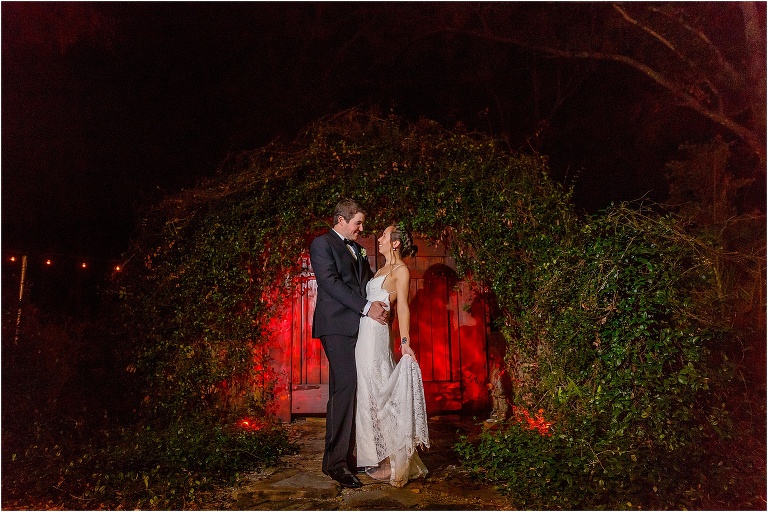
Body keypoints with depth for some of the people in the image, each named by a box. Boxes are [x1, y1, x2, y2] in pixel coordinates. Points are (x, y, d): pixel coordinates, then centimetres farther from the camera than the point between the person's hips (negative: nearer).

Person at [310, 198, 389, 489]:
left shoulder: (356, 249, 24)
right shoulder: (322, 244, -1)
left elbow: (369, 281, 24)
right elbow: (331, 282, -12)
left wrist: (379, 305, 4)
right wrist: (366, 307, -16)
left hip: (359, 327, 8)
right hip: (337, 326, -7)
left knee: (351, 389, 6)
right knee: (344, 388, -13)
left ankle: (347, 455, 11)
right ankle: (335, 461, -7)